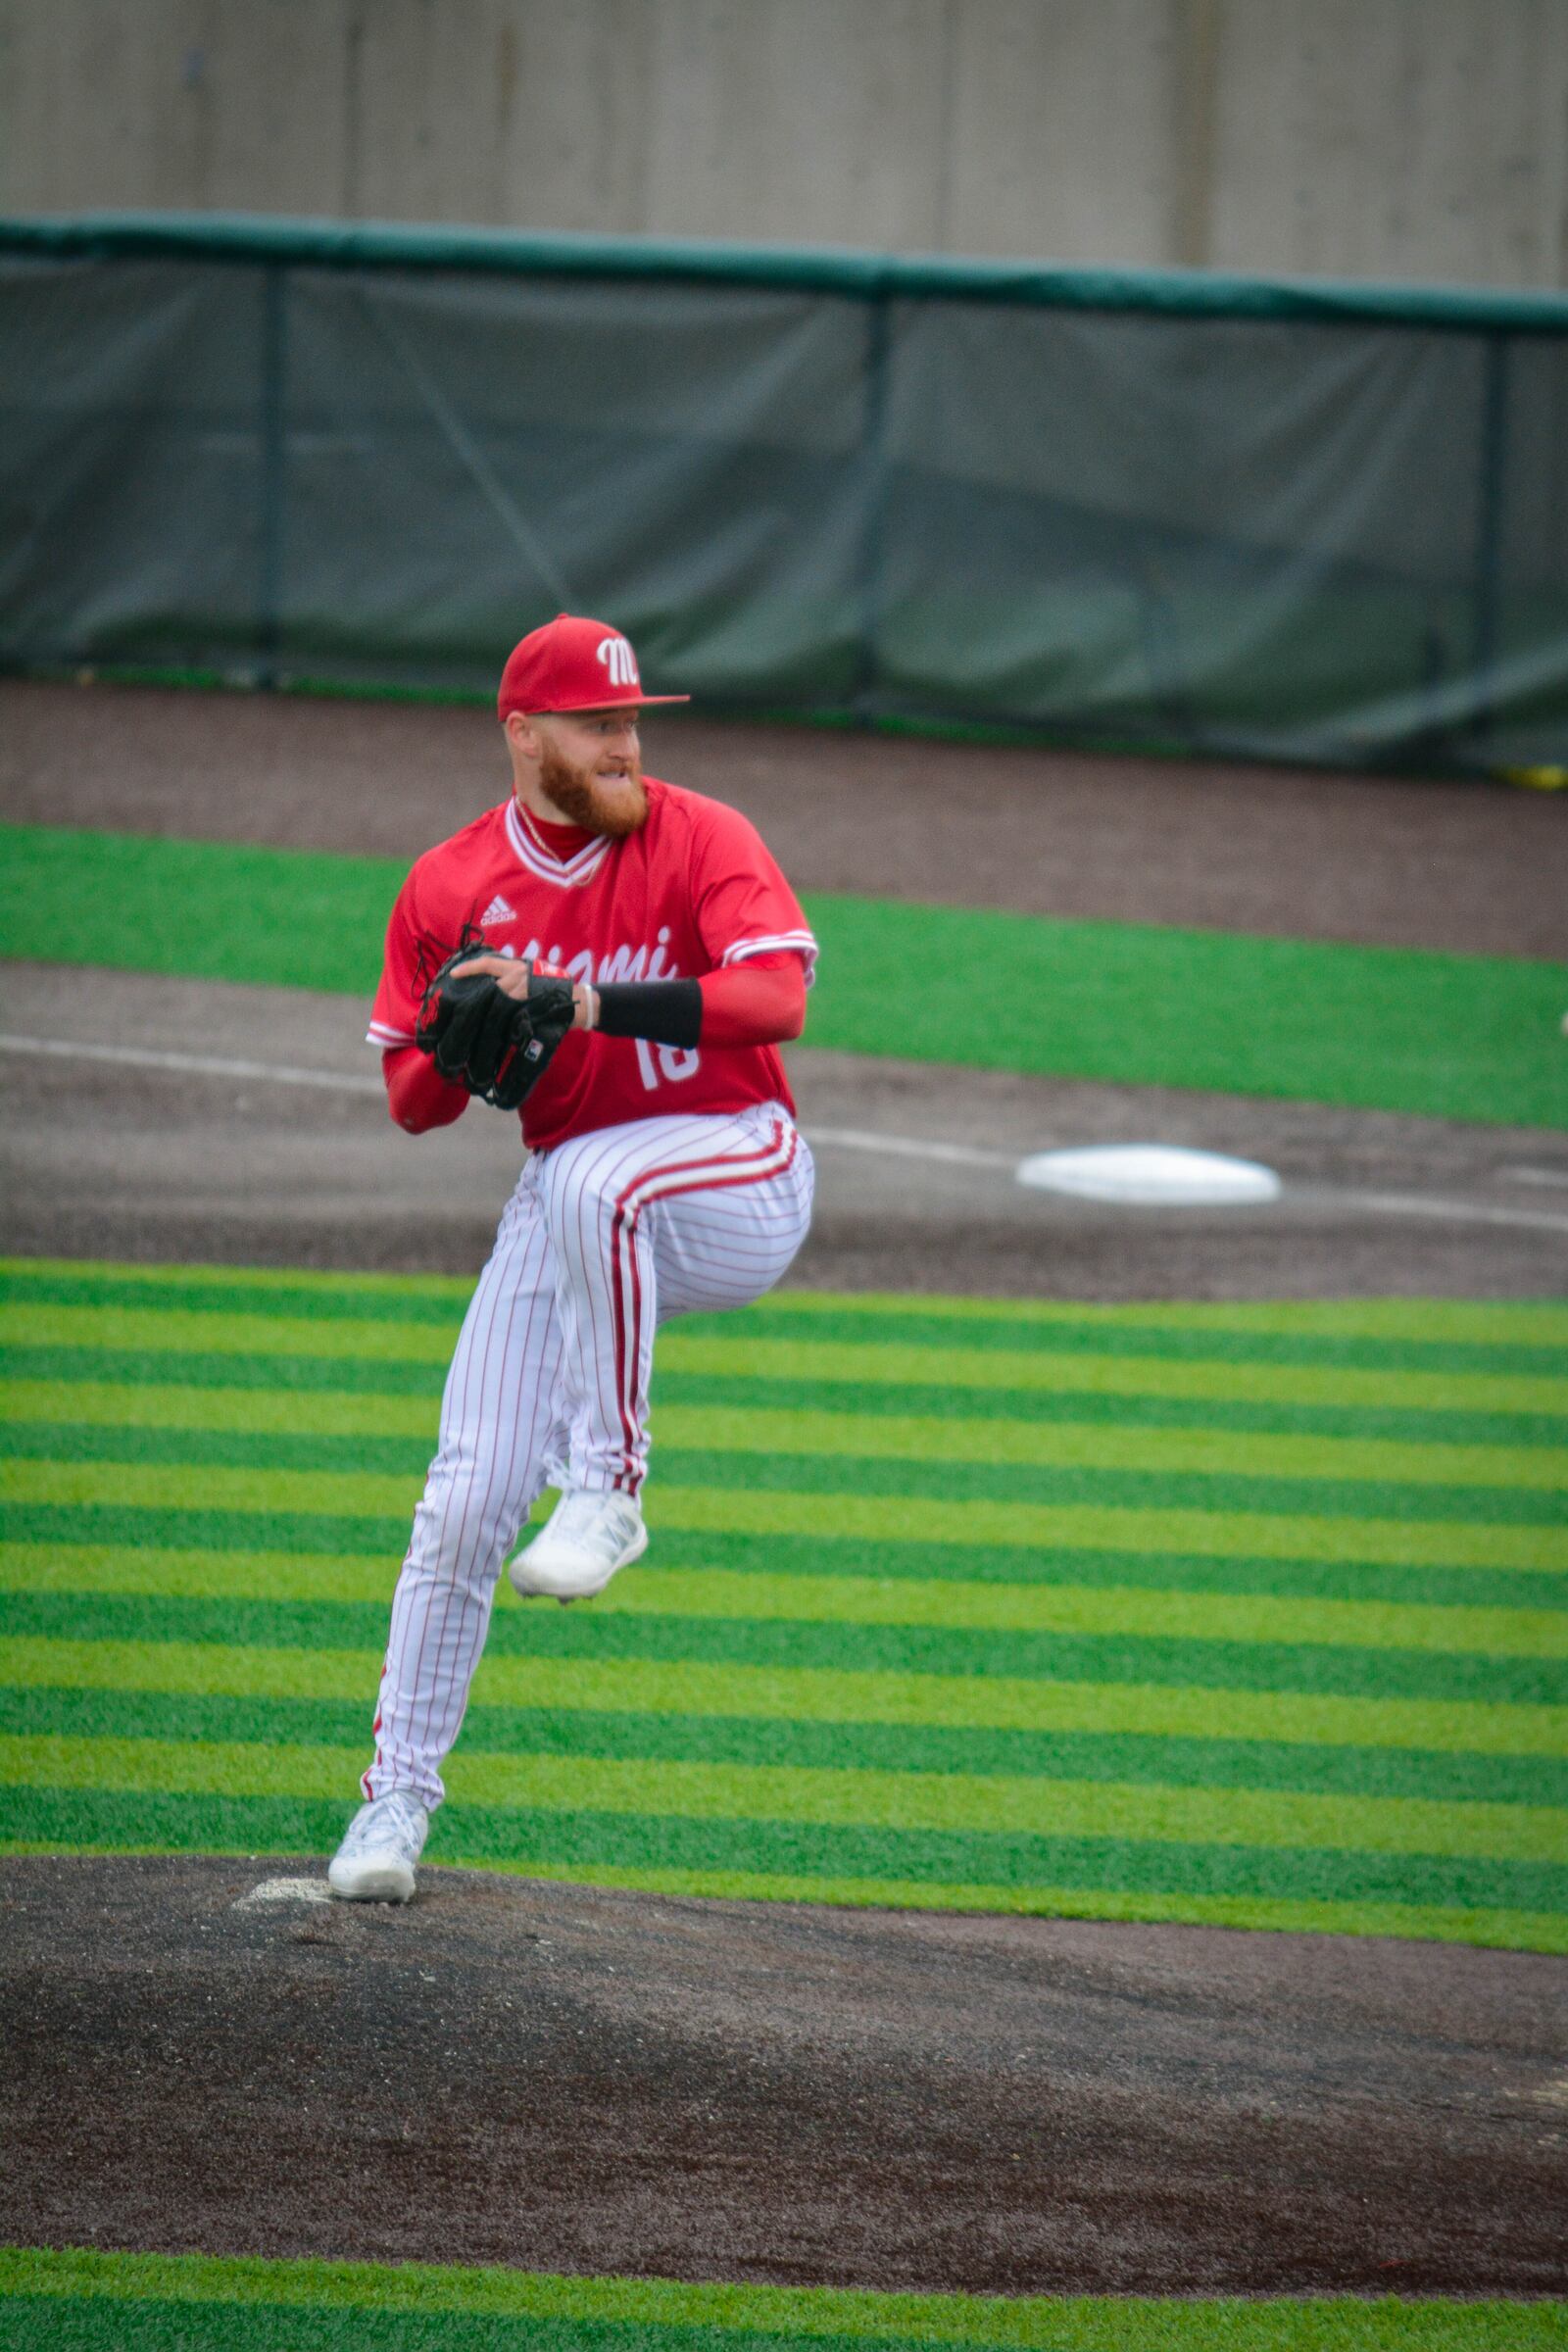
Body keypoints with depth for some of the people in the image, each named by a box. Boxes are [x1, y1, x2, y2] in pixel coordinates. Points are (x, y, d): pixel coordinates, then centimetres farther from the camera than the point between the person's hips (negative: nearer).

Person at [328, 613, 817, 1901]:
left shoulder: (701, 838, -8)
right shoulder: (447, 889, 2)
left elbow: (777, 995, -23)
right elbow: (411, 1100, 6)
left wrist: (586, 1000, -30)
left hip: (741, 1183, -4)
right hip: (568, 1201, 4)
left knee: (596, 1181, -40)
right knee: (465, 1504, -5)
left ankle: (610, 1491, -26)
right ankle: (397, 1797, 7)